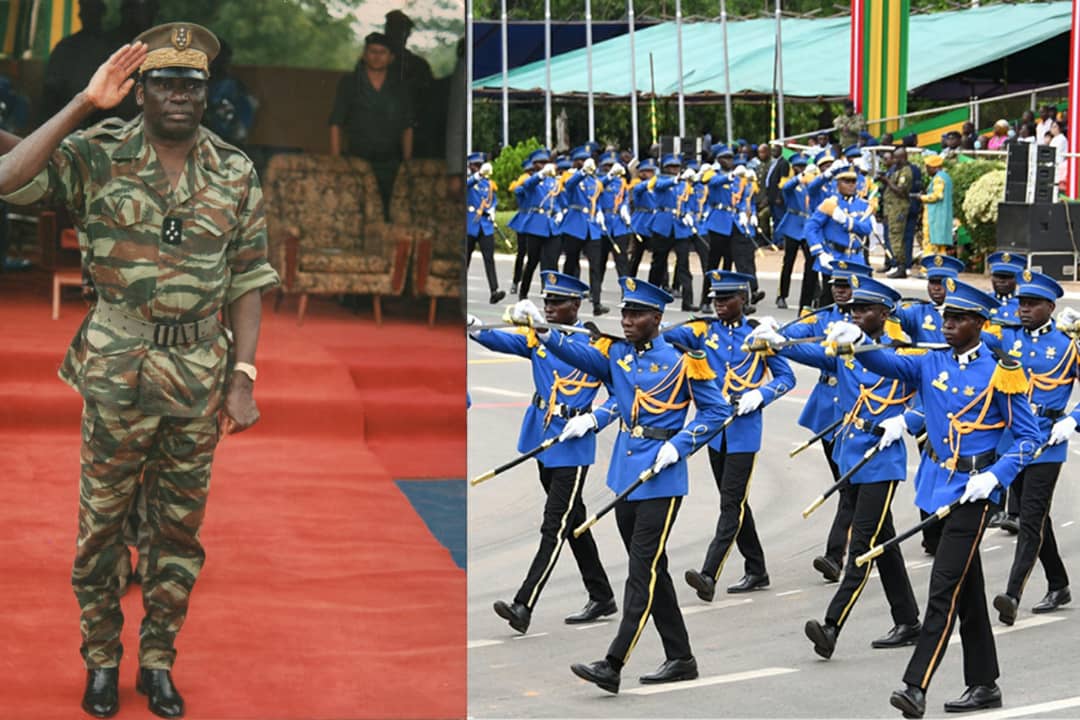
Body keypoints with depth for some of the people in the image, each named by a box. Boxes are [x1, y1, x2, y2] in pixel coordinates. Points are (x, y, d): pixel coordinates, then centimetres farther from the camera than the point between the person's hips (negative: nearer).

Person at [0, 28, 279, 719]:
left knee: (181, 529, 10)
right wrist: (85, 105, -25)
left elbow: (248, 281, 4)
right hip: (117, 374, -2)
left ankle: (159, 661, 23)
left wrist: (243, 378, -2)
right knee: (103, 522, 7)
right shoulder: (99, 156, -7)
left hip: (201, 378, 2)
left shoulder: (236, 174, 2)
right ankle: (102, 658, 22)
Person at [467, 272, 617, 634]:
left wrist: (590, 420, -20)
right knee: (574, 522, 16)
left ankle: (523, 607, -15)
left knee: (554, 528, -9)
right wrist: (476, 328, -32)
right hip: (544, 441, 7)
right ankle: (601, 598, 29)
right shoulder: (538, 337, 5)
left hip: (572, 446, -7)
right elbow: (504, 341, -12)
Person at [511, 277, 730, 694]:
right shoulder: (616, 355, 6)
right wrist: (544, 330, -29)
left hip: (661, 480, -7)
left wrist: (678, 446, -13)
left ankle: (613, 665, -15)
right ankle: (680, 659, 22)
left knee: (643, 569, -9)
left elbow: (717, 411, -2)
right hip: (626, 475, 7)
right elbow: (579, 354, -12)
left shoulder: (682, 360, -6)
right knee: (651, 569, 12)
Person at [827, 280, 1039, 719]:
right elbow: (890, 364, -10)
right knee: (967, 591, 14)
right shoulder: (933, 364, 7)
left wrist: (995, 476, -18)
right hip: (938, 485, 6)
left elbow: (1029, 435, -5)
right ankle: (984, 685, 23)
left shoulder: (999, 372, -7)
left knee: (944, 588, -12)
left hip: (972, 492, -6)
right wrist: (856, 342, -30)